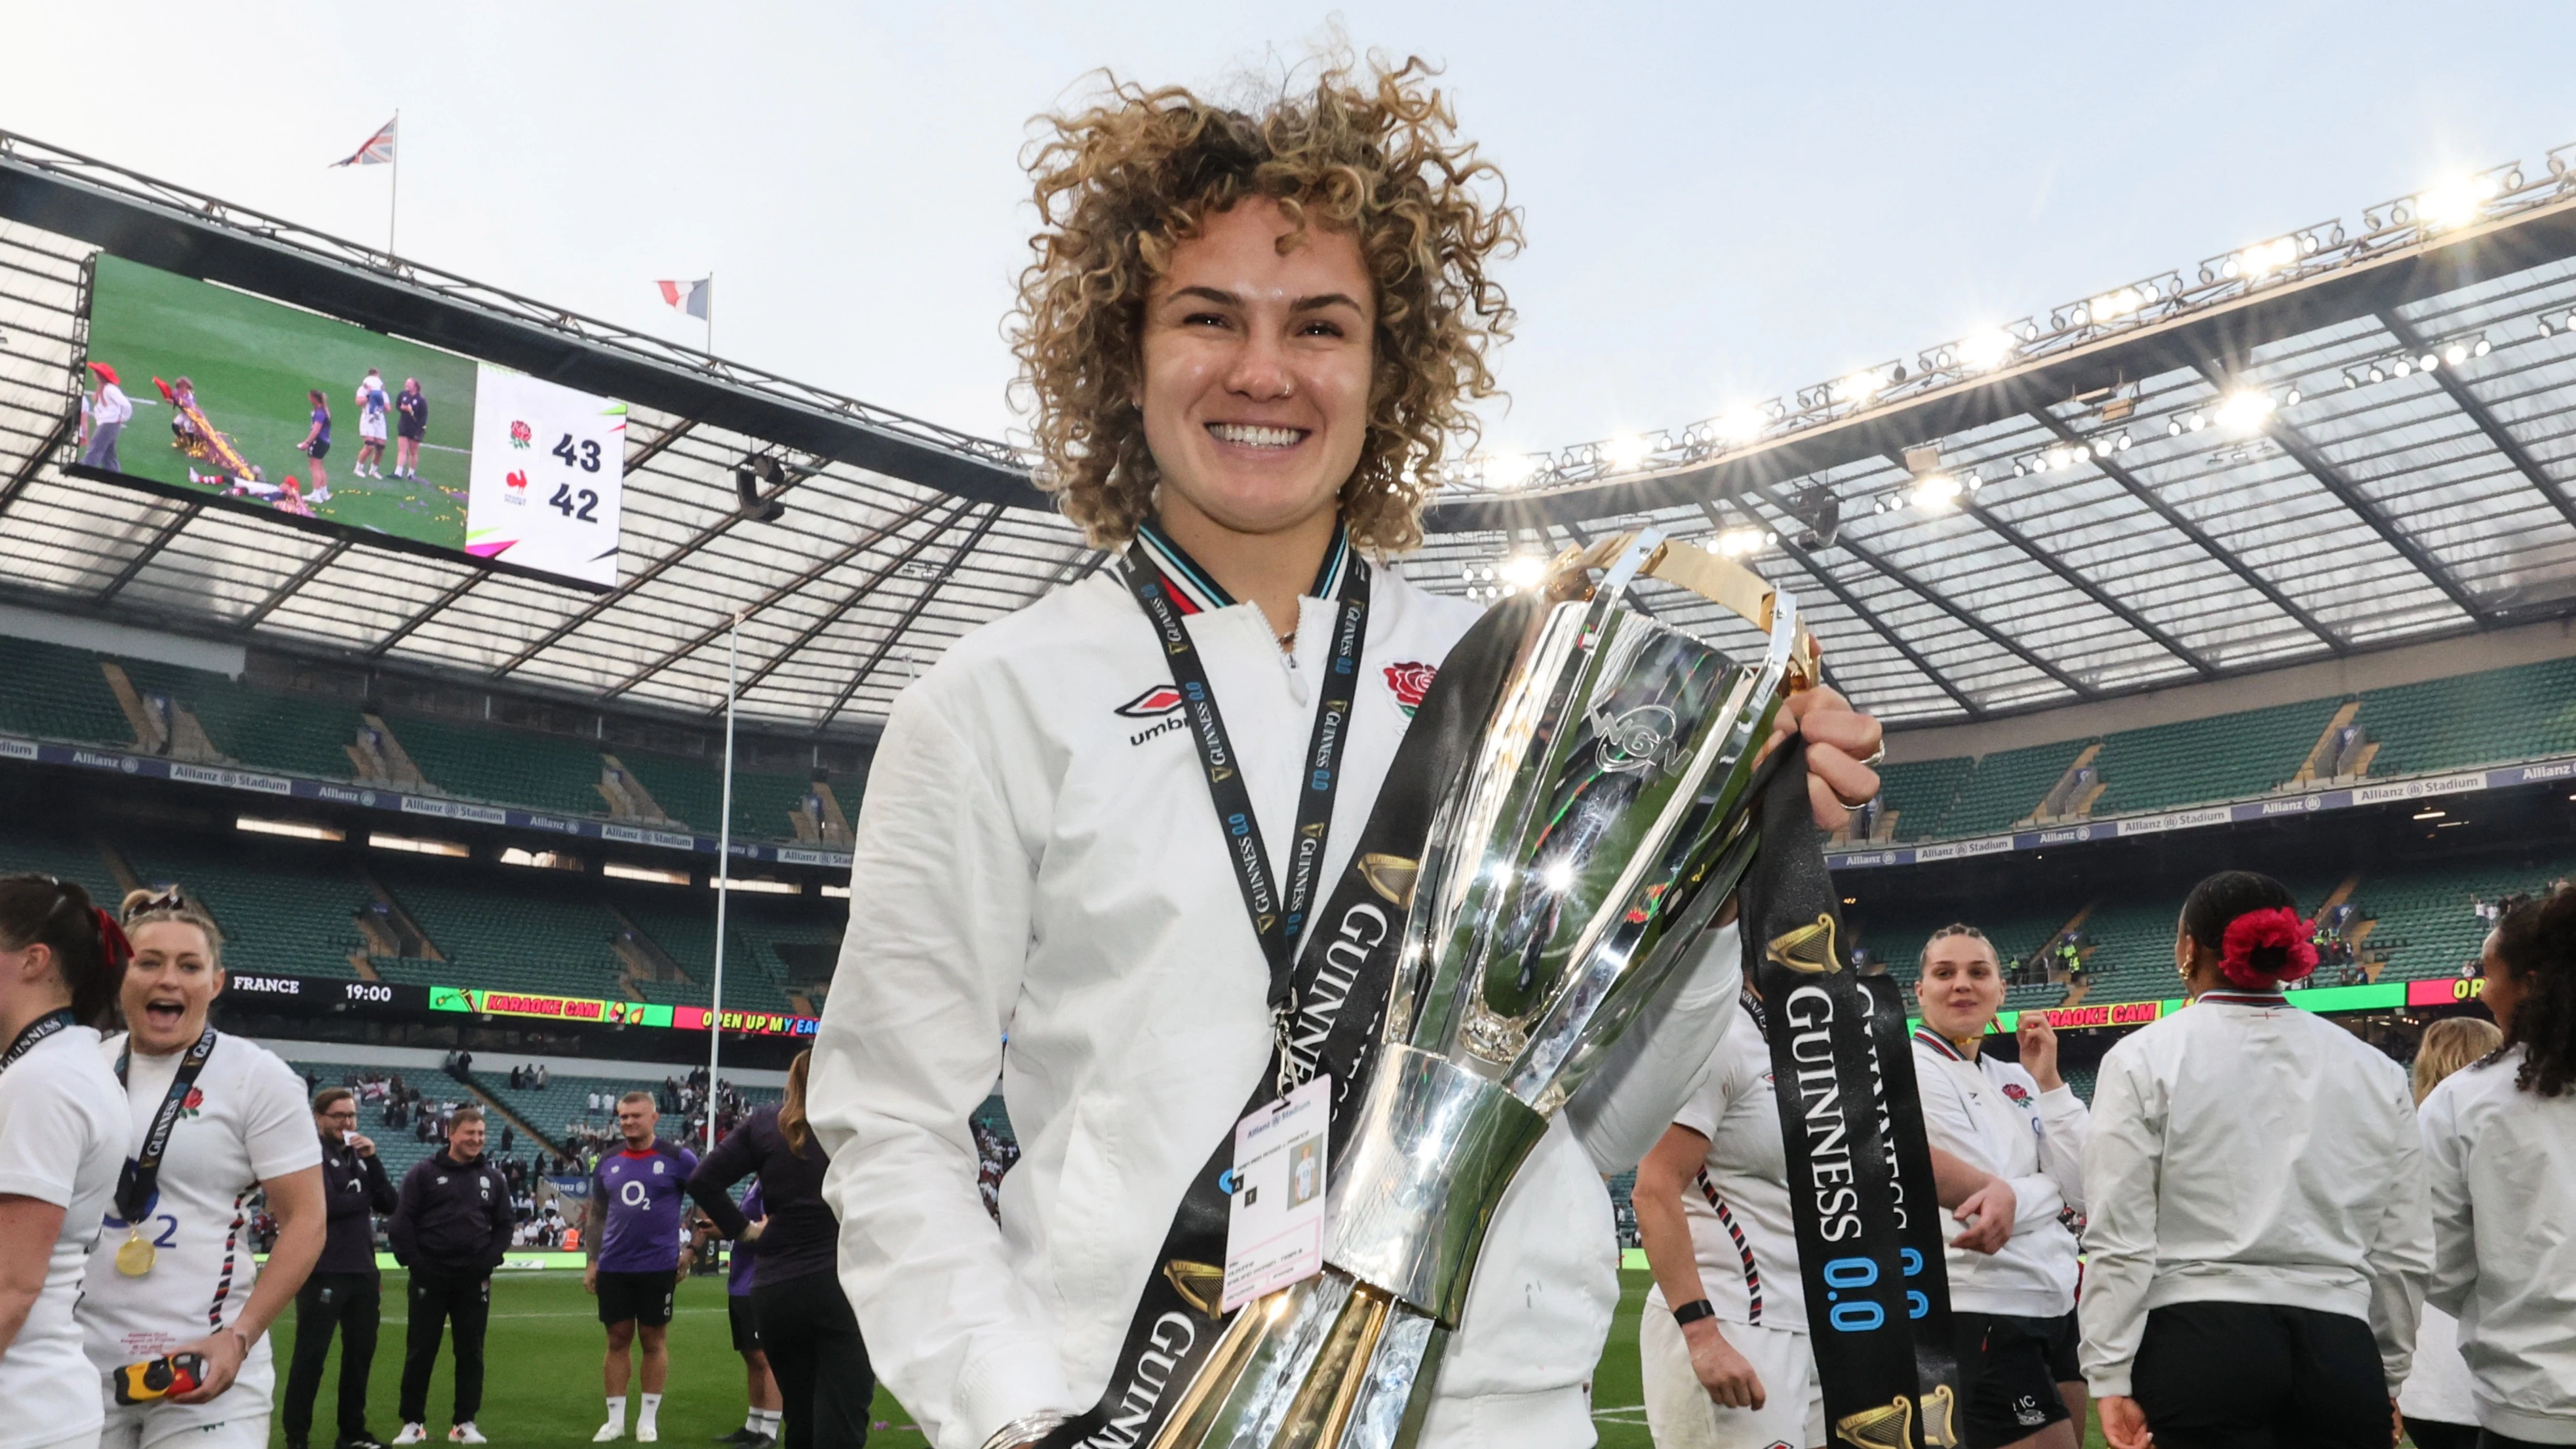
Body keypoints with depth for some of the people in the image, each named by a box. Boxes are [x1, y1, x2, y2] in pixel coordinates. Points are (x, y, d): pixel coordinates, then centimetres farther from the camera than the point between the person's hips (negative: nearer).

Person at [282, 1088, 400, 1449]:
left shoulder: (358, 1155, 15)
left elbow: (389, 1204, 6)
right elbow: (325, 1205, -21)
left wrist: (371, 1160, -5)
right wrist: (364, 1197, -4)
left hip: (363, 1271, 7)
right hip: (324, 1272, -7)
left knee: (361, 1352, 13)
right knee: (311, 1355, -2)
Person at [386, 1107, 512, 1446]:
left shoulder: (493, 1178, 9)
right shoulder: (423, 1173, -2)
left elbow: (504, 1225, 12)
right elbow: (402, 1221, -6)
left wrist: (490, 1261, -2)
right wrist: (413, 1262, -13)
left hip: (474, 1278, 3)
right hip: (430, 1276, -3)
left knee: (471, 1351, 6)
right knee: (420, 1351, 3)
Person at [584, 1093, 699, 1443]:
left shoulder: (677, 1159, -6)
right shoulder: (608, 1163, 7)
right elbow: (597, 1215, 15)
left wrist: (691, 1247, -5)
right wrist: (592, 1261, 9)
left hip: (658, 1267, -3)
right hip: (614, 1267, 4)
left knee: (654, 1341, 5)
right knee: (617, 1340, 8)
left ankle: (648, 1419, 15)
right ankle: (615, 1420, 16)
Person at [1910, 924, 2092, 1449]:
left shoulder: (2015, 1080, 10)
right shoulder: (1914, 1073, -12)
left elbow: (2082, 1188, 0)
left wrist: (2048, 1081, -2)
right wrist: (2052, 1187, 1)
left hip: (2053, 1303, 8)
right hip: (1984, 1313, -7)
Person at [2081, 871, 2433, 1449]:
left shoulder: (2146, 1059, -2)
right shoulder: (2375, 1070, 9)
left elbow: (2120, 1237, -7)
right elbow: (2403, 1249, 11)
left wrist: (2112, 1375, -3)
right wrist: (2387, 1375, 21)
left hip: (2201, 1344, -3)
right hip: (2341, 1352, 3)